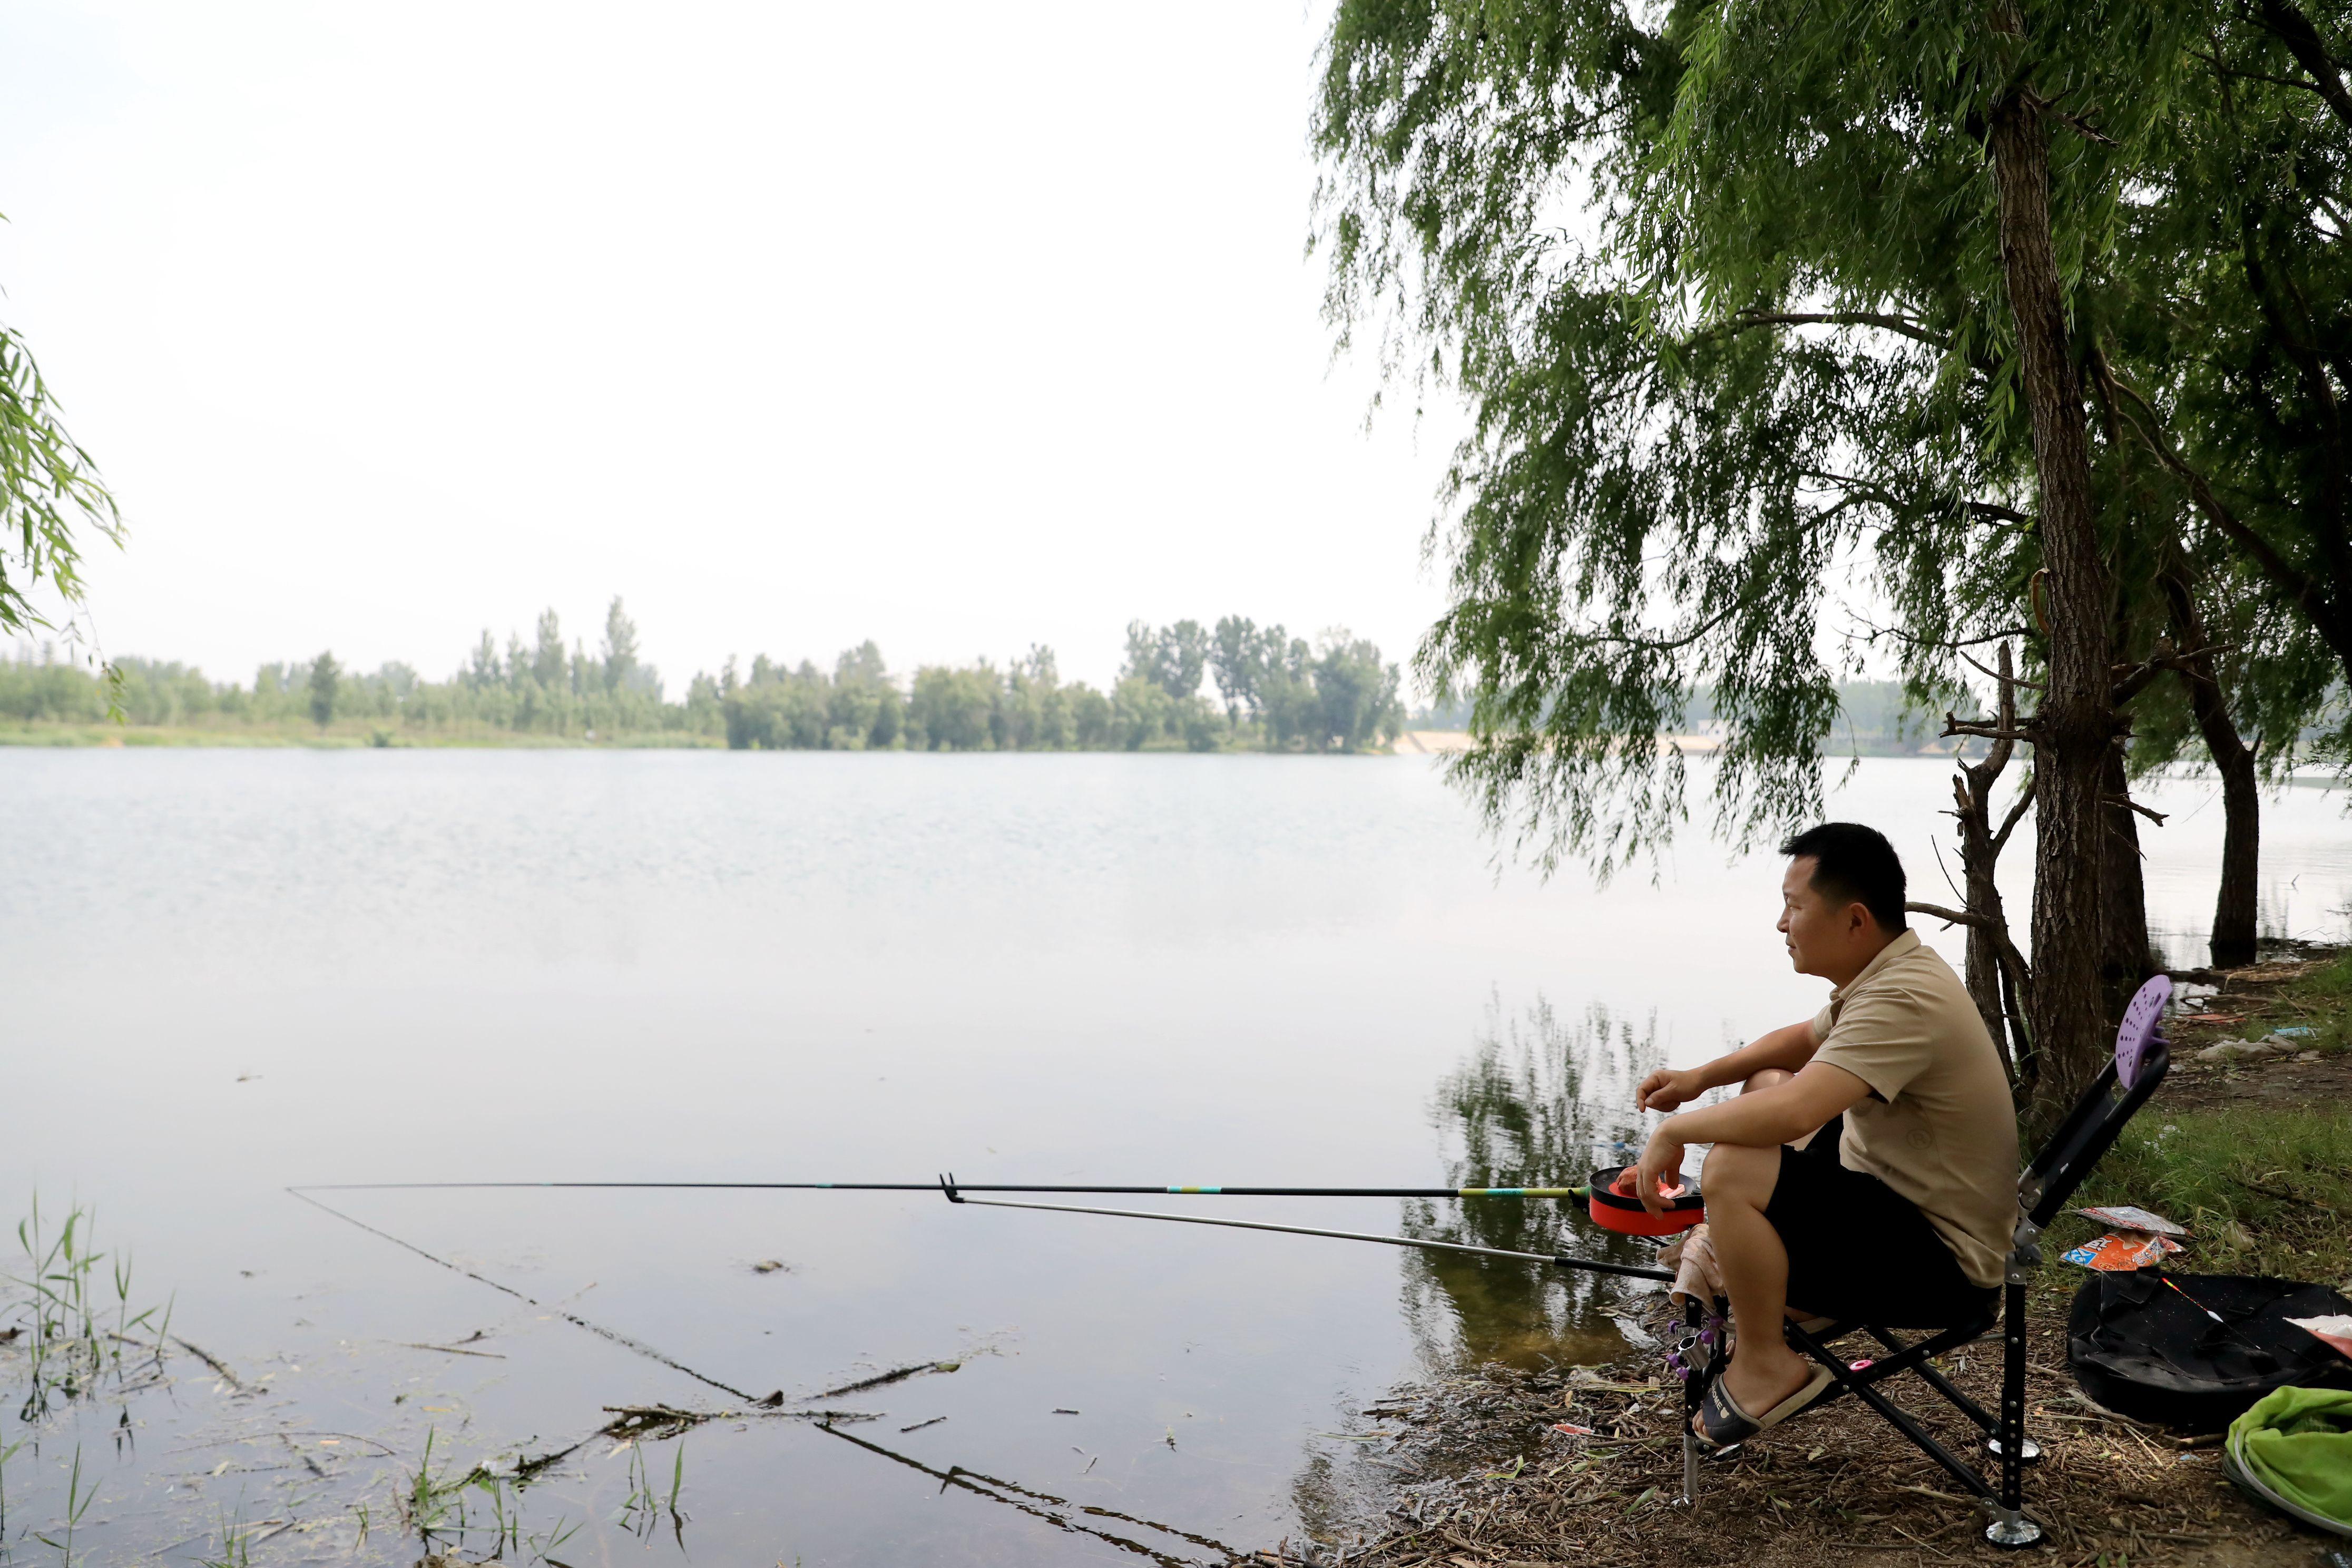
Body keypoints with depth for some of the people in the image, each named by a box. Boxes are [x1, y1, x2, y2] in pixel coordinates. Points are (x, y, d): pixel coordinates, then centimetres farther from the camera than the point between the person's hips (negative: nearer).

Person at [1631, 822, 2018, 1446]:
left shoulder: (1903, 1000, -29)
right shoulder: (1888, 974, 3)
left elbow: (1793, 1114, -40)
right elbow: (1802, 1040, 22)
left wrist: (1676, 1129, -24)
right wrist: (1700, 1077, 7)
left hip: (1943, 1264, -10)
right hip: (1907, 1202, 11)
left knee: (1733, 1168, -29)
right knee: (1763, 1082, 21)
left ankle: (1764, 1365, -7)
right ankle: (1798, 1294, 21)